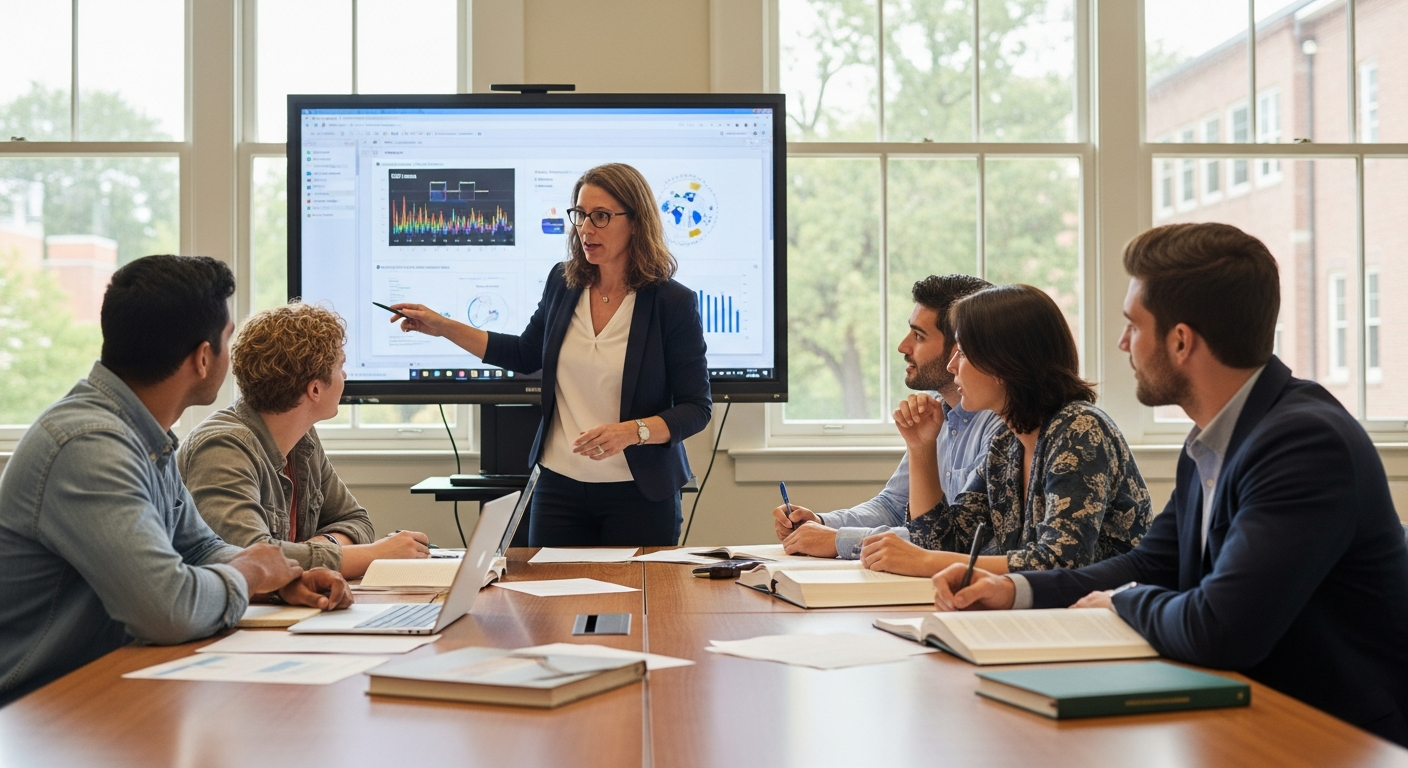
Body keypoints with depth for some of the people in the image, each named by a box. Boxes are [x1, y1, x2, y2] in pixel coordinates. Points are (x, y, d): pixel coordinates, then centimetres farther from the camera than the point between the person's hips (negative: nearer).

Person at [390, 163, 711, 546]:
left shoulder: (674, 303, -11)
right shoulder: (563, 283, 2)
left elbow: (696, 407, -8)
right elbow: (526, 354, 19)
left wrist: (632, 431, -25)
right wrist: (443, 326, 13)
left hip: (638, 495, -4)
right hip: (559, 486, 4)